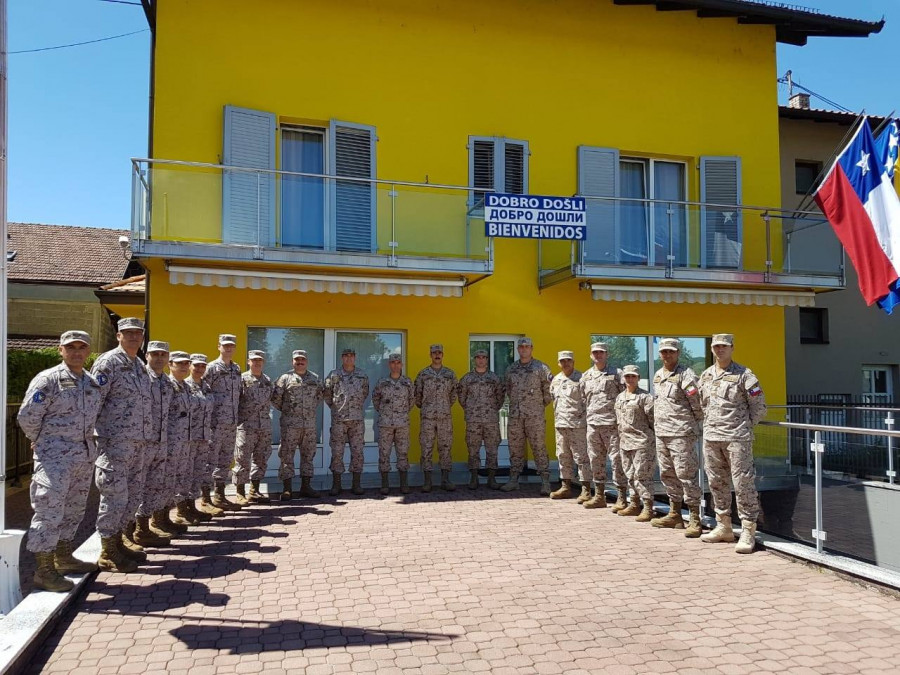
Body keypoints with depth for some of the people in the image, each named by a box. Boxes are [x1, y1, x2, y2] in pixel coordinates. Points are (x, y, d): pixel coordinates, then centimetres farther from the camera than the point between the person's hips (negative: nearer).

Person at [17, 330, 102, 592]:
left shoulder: (93, 383, 11)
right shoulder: (47, 379, -10)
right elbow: (27, 416, -10)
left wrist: (87, 441, 14)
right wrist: (41, 441, 1)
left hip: (85, 456, 7)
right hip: (54, 456, -7)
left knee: (74, 509, 16)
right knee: (49, 510, -7)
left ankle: (64, 558, 31)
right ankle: (44, 570, 0)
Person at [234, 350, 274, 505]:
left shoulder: (268, 381, 13)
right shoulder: (242, 379, -4)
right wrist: (236, 421, -11)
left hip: (265, 427, 6)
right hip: (246, 426, -6)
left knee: (261, 460, 9)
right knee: (243, 460, -2)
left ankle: (254, 491, 19)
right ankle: (240, 493, 6)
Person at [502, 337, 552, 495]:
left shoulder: (541, 368, -2)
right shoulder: (511, 369, 12)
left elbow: (549, 389, 0)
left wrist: (541, 405, 4)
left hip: (534, 415, -4)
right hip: (515, 415, 4)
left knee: (539, 447, -3)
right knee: (515, 448, 9)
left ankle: (545, 482, 2)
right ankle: (513, 480, 16)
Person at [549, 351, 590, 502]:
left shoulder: (581, 379, -5)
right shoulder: (556, 380, 15)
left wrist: (587, 421, -11)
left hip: (577, 423, -7)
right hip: (560, 424, 7)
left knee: (581, 457, -4)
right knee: (563, 456, 12)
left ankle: (586, 490, -1)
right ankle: (566, 487, 22)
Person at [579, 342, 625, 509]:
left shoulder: (616, 374, 2)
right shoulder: (586, 376, 15)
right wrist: (586, 418, 13)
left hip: (612, 422, -5)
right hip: (592, 423, 5)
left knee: (617, 459, -5)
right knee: (595, 460, 9)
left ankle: (621, 498, 2)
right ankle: (599, 496, 19)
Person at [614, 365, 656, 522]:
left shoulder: (645, 397, -8)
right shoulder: (619, 397, 14)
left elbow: (652, 419, -9)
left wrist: (652, 436, -7)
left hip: (642, 441, -8)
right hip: (625, 442, 8)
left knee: (642, 475, -7)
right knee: (630, 475, 14)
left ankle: (648, 508, -2)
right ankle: (635, 505, 24)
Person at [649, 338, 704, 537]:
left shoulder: (685, 374, -10)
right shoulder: (657, 375, 15)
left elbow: (697, 402, -13)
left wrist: (696, 423, -3)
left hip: (681, 433, -8)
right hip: (661, 433, 8)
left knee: (686, 475, -8)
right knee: (667, 475, 14)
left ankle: (695, 521, -2)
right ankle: (675, 515, 25)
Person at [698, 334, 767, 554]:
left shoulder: (744, 375, -5)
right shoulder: (705, 375, 12)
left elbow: (759, 407, -2)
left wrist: (744, 426, 0)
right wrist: (709, 424, 14)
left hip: (737, 437, -6)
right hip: (711, 437, 6)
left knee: (743, 483, -5)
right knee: (717, 483, 12)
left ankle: (748, 533, 2)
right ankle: (723, 527, 24)